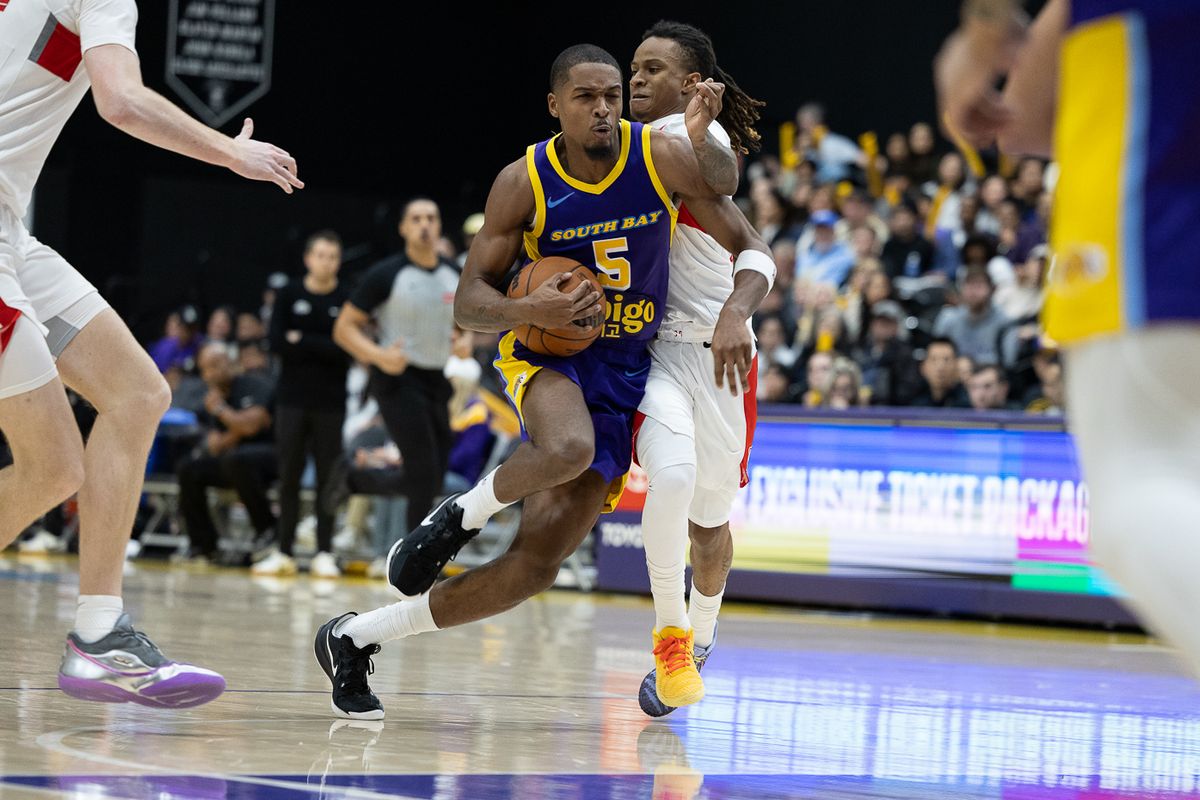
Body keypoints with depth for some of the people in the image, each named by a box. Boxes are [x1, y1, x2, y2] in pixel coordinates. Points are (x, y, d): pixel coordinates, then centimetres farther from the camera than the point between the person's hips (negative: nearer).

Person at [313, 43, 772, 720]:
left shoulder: (665, 159, -8)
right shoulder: (524, 183, -9)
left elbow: (753, 251, -4)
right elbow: (470, 302, -5)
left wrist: (735, 315, -25)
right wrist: (531, 310, -27)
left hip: (623, 371, 3)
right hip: (547, 352, -2)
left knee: (537, 565, -6)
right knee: (568, 450, -42)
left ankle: (356, 638, 7)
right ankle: (462, 514, -9)